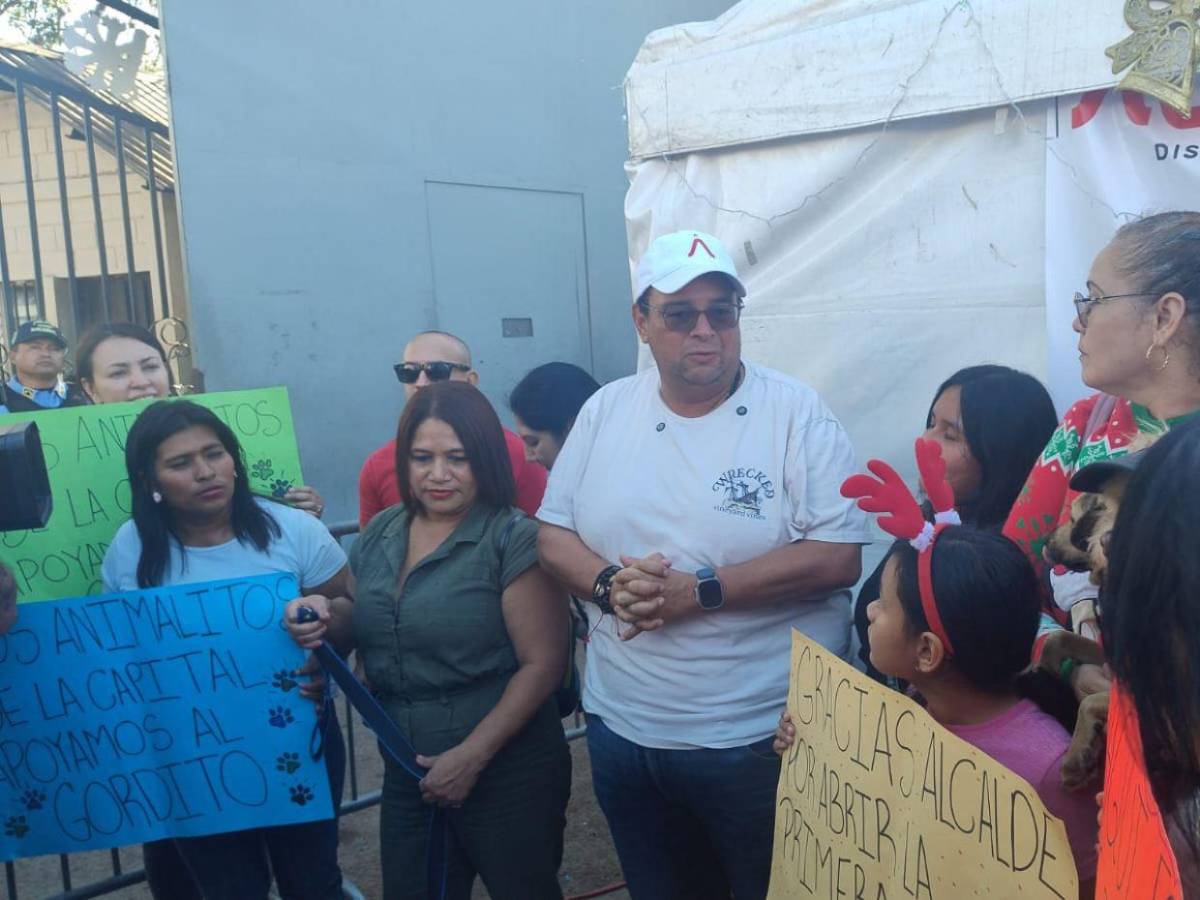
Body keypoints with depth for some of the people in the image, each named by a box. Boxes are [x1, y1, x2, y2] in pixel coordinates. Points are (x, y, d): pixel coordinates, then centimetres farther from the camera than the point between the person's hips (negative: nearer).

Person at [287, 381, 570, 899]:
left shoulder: (513, 539, -16)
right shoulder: (380, 535, 3)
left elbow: (542, 663, -17)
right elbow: (359, 631, 14)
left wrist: (471, 757, -18)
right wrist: (324, 621, -8)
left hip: (506, 775, -5)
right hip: (407, 778, 5)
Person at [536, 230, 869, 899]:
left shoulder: (797, 412, -10)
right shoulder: (606, 410, 2)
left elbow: (839, 557, -16)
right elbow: (554, 533, 5)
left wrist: (699, 591, -21)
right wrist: (609, 584, -16)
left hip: (763, 739, -3)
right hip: (623, 730, 4)